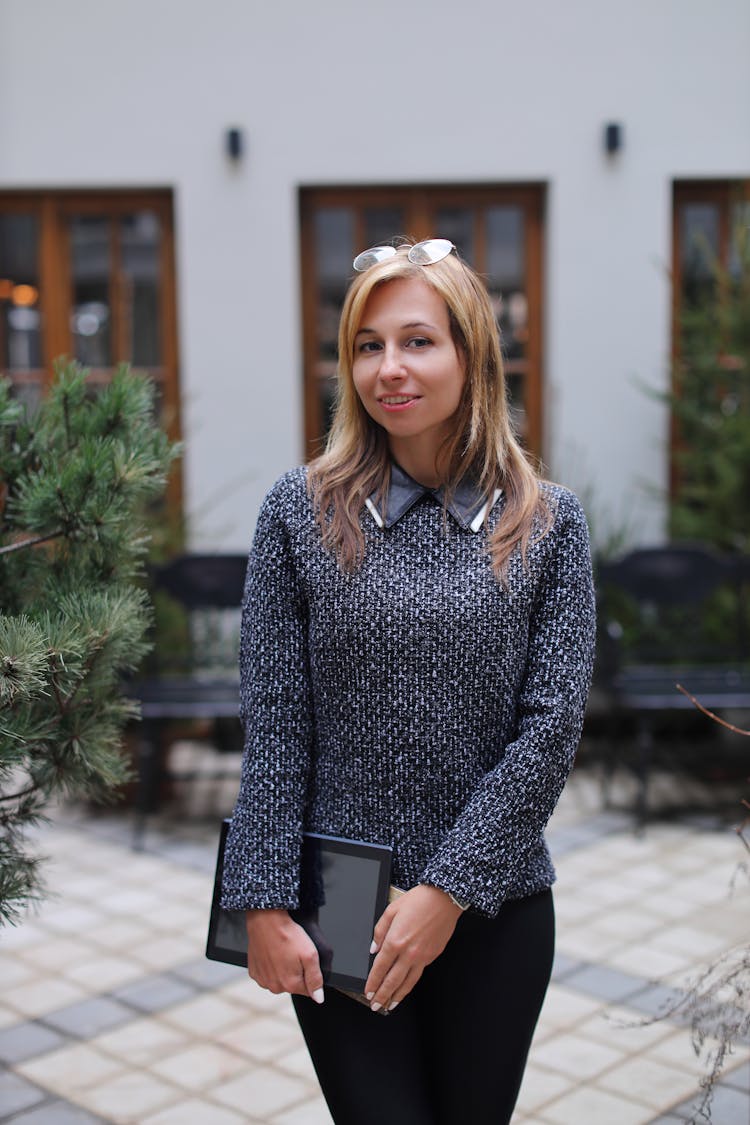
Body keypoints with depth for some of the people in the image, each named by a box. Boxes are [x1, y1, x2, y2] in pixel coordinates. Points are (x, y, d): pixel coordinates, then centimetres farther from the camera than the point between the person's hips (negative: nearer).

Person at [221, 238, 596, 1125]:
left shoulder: (545, 523, -3)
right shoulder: (301, 514, -4)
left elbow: (553, 725, -7)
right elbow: (274, 727, -4)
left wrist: (449, 889, -11)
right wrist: (265, 904, -7)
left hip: (496, 908, 2)